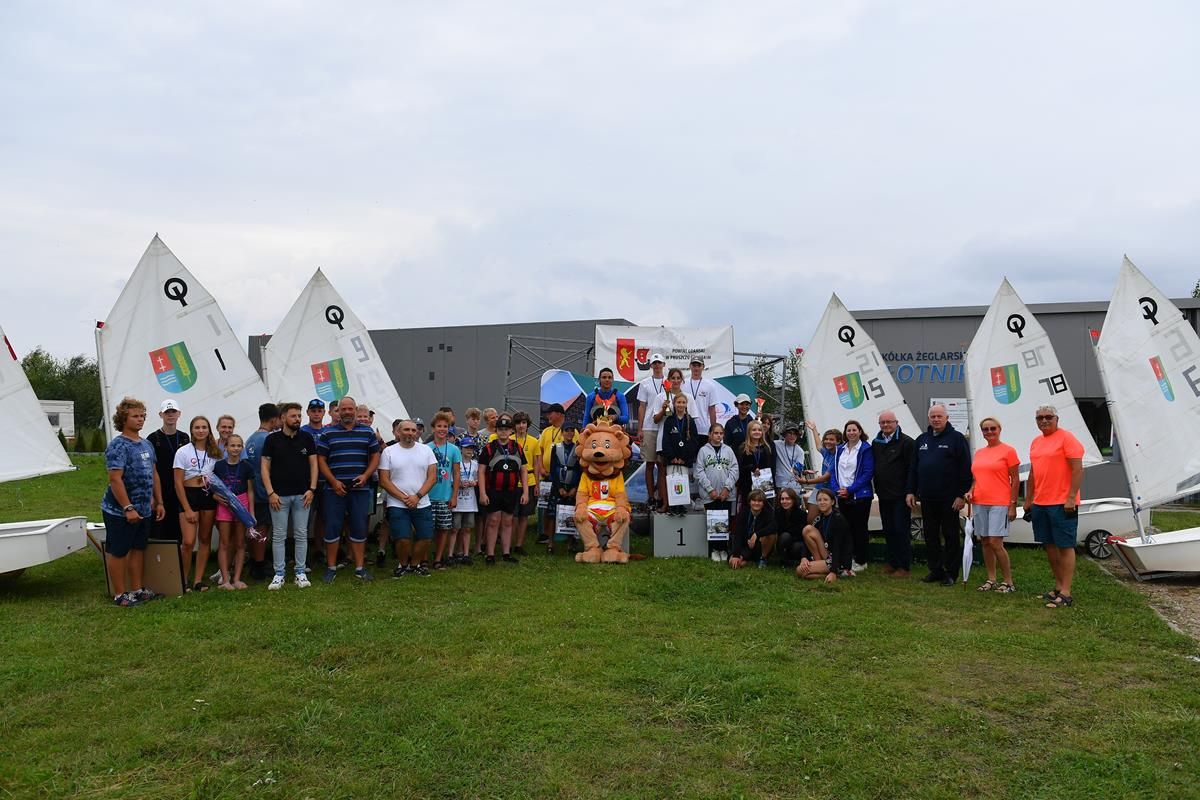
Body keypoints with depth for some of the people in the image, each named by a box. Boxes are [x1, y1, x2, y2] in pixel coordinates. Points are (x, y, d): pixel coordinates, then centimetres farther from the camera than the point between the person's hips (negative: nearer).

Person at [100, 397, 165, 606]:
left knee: (138, 549, 15)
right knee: (118, 552, 3)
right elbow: (115, 479, -21)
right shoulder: (118, 445, -15)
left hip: (144, 510, 8)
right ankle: (120, 594, 10)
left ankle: (138, 589, 25)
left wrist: (159, 502, 14)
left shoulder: (146, 444, 12)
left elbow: (154, 474, 18)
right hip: (120, 511, -8)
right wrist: (128, 508, -24)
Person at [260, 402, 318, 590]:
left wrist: (312, 489, -4)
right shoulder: (272, 439, 1)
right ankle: (279, 574, 11)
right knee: (278, 536, 3)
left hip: (302, 495, 1)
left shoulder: (306, 438, 5)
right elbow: (265, 467, 0)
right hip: (279, 495, -1)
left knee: (301, 535, 4)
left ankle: (300, 573, 12)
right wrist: (270, 493, -8)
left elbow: (313, 464, 6)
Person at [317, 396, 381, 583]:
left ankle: (359, 567, 13)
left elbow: (375, 457, 10)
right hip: (335, 489, -1)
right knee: (332, 528, 1)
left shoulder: (368, 433, 8)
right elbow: (321, 459, 2)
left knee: (359, 528, 5)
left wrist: (365, 476, -6)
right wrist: (334, 481, -8)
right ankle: (331, 568, 12)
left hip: (360, 489, 1)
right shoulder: (328, 434, 5)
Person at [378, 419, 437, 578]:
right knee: (403, 539, -10)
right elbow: (384, 480, -4)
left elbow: (432, 477, 1)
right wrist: (404, 498, -11)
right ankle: (403, 564, 16)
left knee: (425, 537, 0)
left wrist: (417, 496, -11)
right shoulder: (389, 451, 1)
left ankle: (415, 564, 24)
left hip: (422, 504, 2)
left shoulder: (426, 450, 5)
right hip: (397, 505, -2)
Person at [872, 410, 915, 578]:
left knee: (901, 530, -2)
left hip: (900, 495, -7)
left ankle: (904, 566, 5)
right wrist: (877, 488, 14)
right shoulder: (876, 443, 13)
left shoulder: (906, 442, -9)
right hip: (883, 495, 7)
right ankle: (892, 562, 22)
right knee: (888, 530, 13)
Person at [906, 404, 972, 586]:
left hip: (949, 499, -5)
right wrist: (911, 491, 10)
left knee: (950, 536, 3)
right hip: (927, 499, 6)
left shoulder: (956, 438, -4)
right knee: (930, 536, 10)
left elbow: (965, 469, -8)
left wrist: (961, 495, -13)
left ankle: (951, 573, 11)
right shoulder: (921, 440, 13)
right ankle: (935, 570, 20)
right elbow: (913, 468, 17)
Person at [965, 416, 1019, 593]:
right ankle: (991, 580, 18)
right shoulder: (978, 453, 14)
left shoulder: (1008, 451, -3)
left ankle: (1008, 582, 1)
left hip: (999, 504, -6)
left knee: (995, 542, -11)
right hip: (979, 503, 6)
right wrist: (971, 491, 4)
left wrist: (1012, 505, -10)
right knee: (985, 542, 9)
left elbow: (1015, 480, -5)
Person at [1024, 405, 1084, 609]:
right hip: (1040, 504, 8)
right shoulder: (1036, 442, 16)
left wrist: (1071, 498, -18)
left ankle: (1065, 593, -1)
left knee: (1065, 546, -3)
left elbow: (1078, 469, -13)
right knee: (1050, 545, 12)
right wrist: (1028, 500, 18)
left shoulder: (1066, 438, -7)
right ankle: (1058, 587, 21)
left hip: (1062, 504, -8)